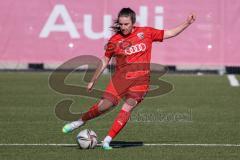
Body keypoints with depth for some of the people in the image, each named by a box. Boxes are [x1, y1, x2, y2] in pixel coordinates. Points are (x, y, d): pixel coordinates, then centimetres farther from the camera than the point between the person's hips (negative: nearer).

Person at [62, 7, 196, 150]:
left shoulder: (146, 33, 4)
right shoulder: (115, 40, 3)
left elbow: (170, 33, 12)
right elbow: (105, 61, 13)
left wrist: (187, 23, 4)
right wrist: (93, 81, 16)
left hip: (140, 79, 0)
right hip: (121, 77, 0)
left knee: (128, 107, -14)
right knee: (105, 105, -11)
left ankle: (107, 140, -9)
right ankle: (81, 121, 13)